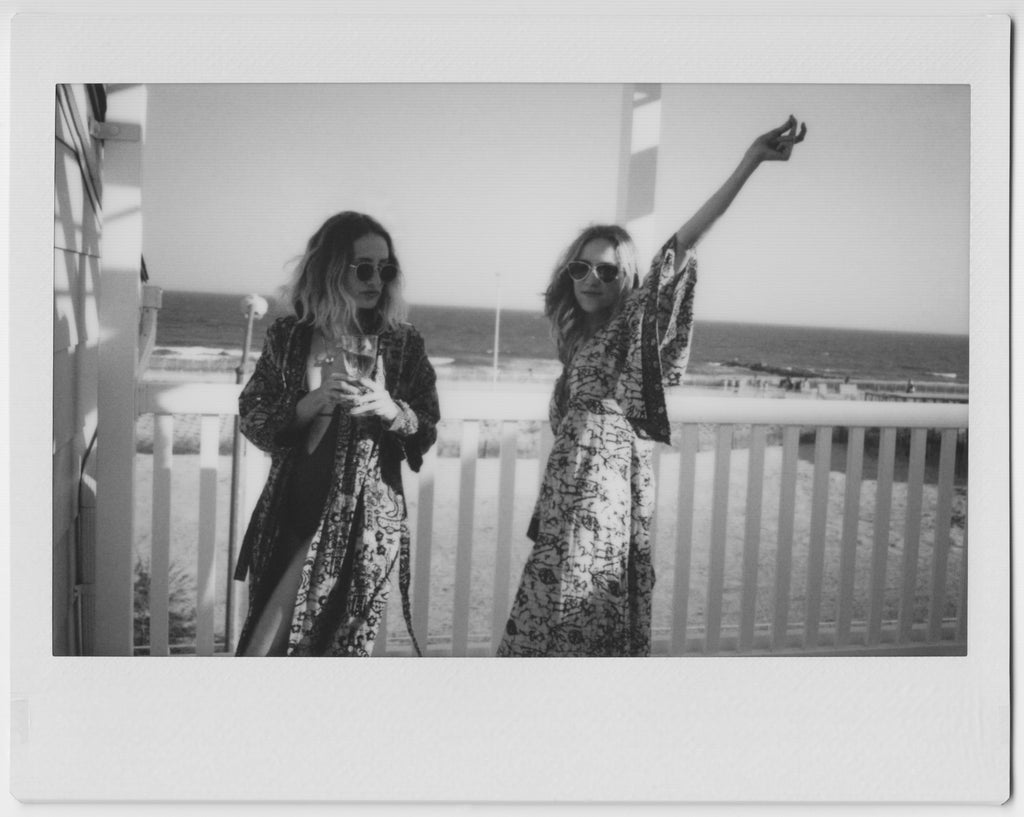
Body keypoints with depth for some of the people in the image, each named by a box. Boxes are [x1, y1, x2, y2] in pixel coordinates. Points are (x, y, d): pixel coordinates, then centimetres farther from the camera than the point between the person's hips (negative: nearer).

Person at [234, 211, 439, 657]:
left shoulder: (402, 344, 0)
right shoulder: (288, 336, 3)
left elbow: (427, 432, 2)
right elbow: (250, 418, 1)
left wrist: (390, 410, -18)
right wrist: (311, 404, -15)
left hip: (363, 518, -1)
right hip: (290, 514, 2)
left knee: (339, 644, 3)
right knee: (272, 641, 10)